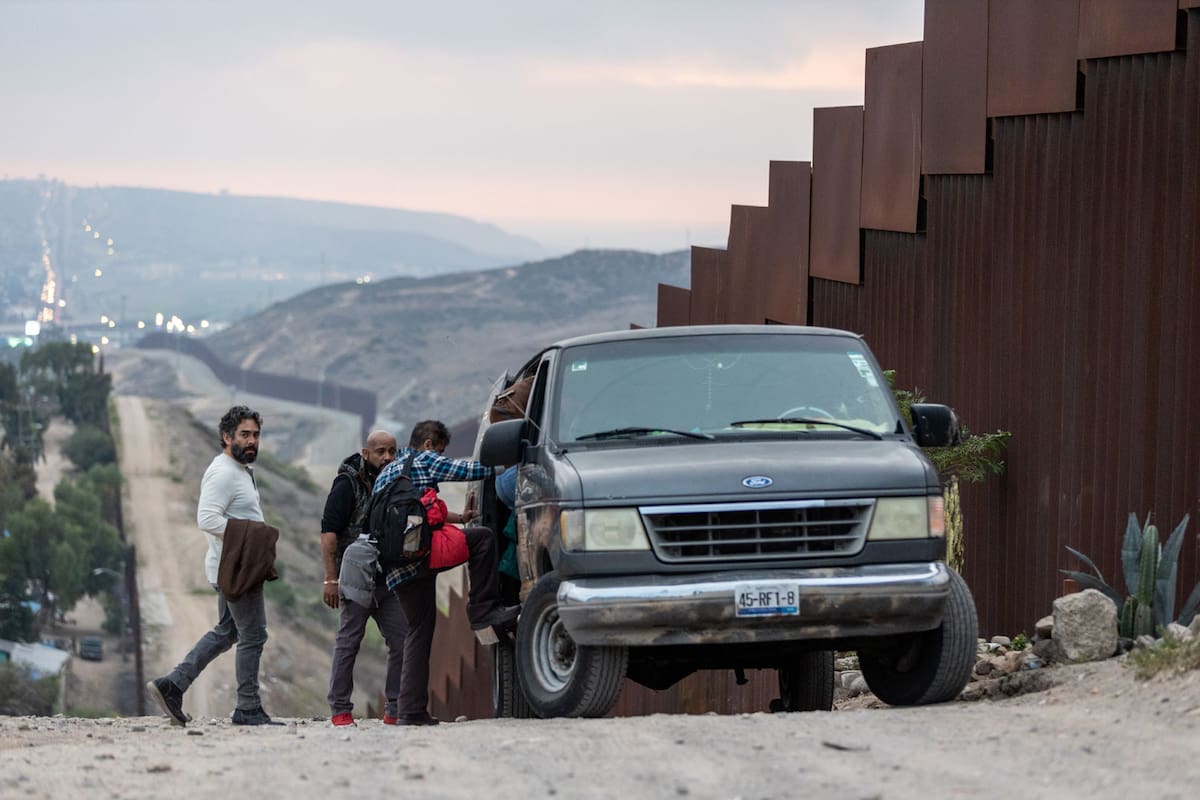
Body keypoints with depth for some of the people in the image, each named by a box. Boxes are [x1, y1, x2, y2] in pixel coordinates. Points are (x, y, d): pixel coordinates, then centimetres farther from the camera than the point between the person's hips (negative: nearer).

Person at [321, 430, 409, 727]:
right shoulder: (348, 485, -5)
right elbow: (328, 532, -9)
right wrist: (331, 578, -16)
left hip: (390, 580, 6)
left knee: (402, 642, 1)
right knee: (348, 643, 0)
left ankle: (395, 710, 7)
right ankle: (340, 710, 6)